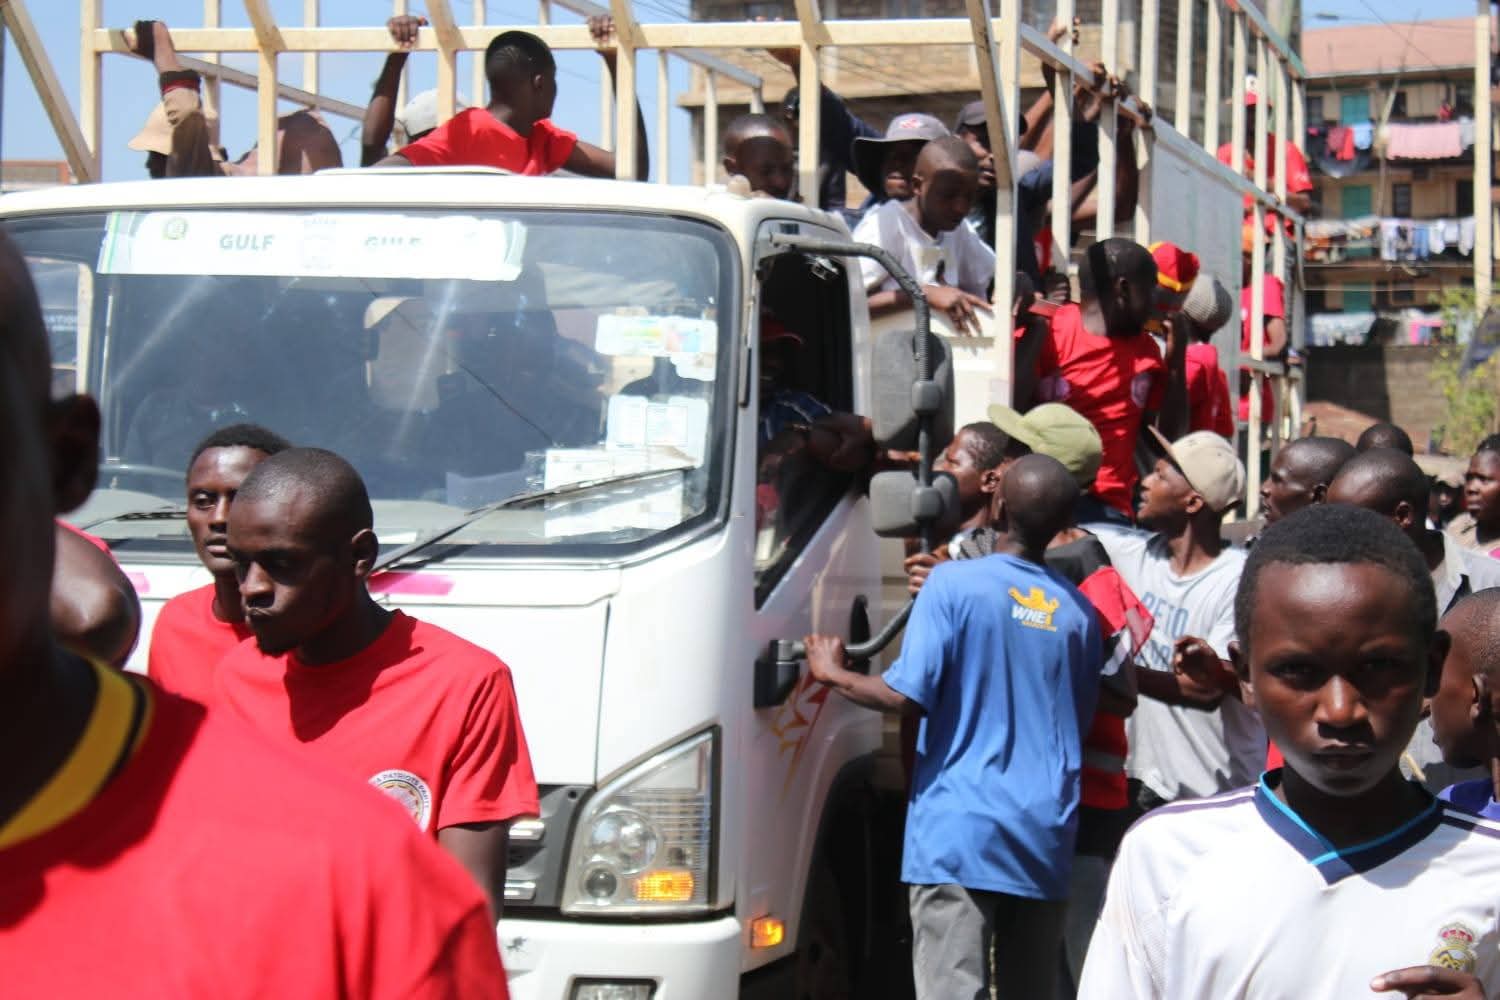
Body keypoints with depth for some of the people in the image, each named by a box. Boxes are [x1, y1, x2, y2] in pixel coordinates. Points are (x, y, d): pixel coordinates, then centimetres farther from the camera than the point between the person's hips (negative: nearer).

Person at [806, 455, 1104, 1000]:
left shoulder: (954, 584, -6)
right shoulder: (1077, 611, 9)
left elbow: (908, 695, -12)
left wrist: (833, 674, 5)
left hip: (959, 831, -5)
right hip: (1045, 838, 5)